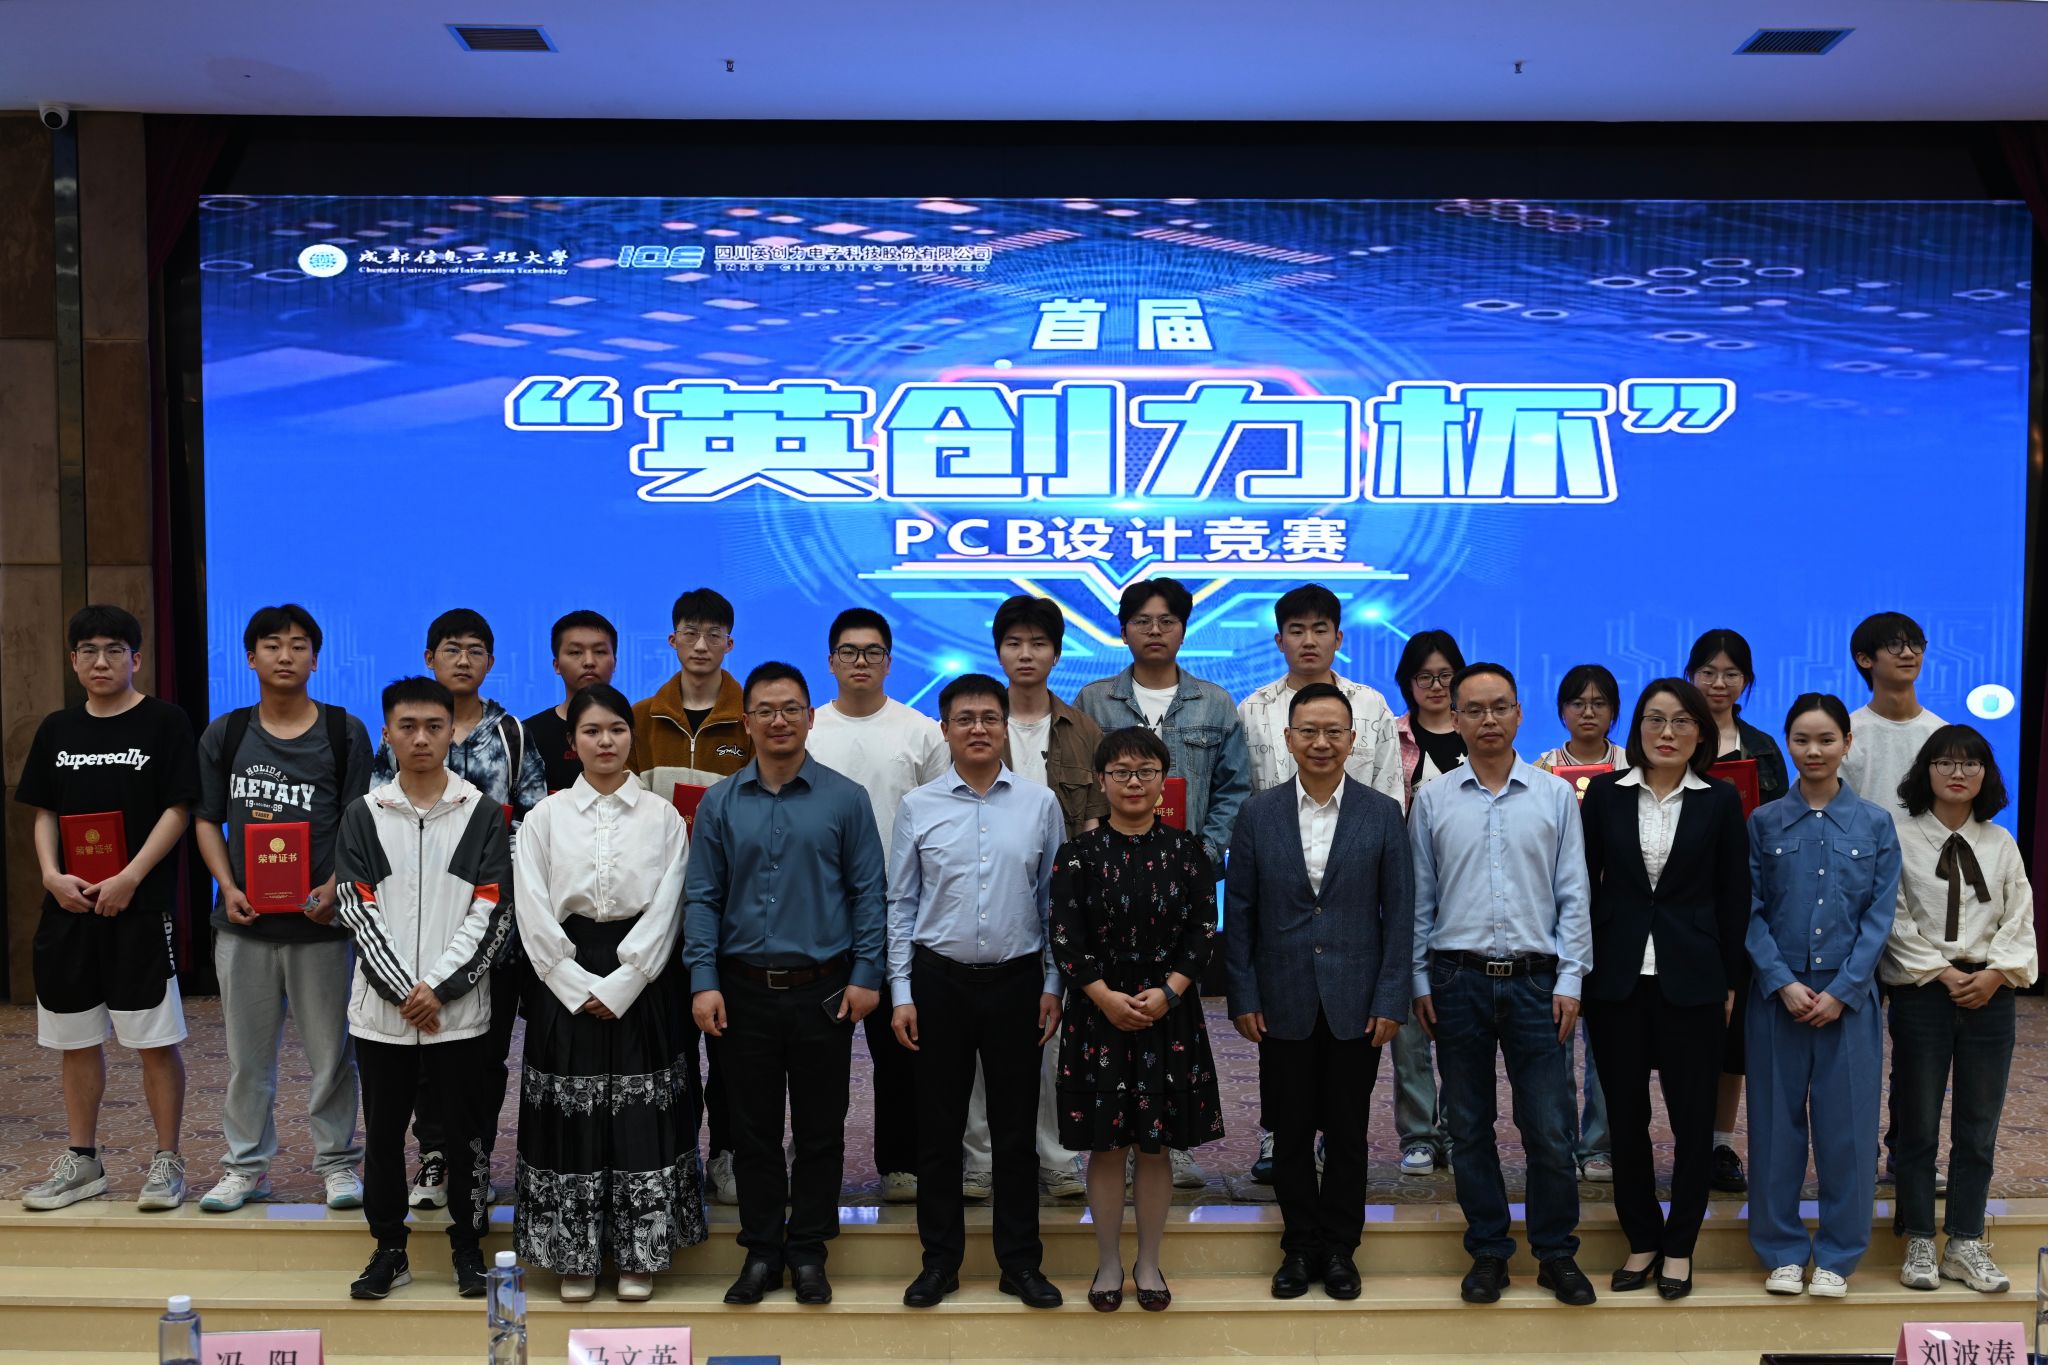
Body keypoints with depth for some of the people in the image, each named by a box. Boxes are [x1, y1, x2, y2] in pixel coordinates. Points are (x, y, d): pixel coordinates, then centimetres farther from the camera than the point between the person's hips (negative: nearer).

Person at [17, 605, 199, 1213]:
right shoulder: (57, 730, 11)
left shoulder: (164, 722, -3)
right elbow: (44, 813, 14)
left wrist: (129, 878, -15)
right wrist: (52, 874, -4)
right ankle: (82, 1161, 24)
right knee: (76, 1039, 12)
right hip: (69, 907, 5)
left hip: (141, 906, -5)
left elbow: (177, 810, -7)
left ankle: (166, 1161, 9)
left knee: (155, 1039, -2)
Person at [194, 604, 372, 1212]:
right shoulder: (224, 734, 7)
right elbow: (207, 820, 10)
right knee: (246, 1051, 10)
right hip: (244, 918, 2)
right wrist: (227, 886, -5)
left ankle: (337, 1162, 18)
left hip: (320, 918, -2)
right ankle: (246, 1166, 24)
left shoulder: (344, 733, 0)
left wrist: (333, 888, -16)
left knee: (331, 1049, 5)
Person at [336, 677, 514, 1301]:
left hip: (460, 1010, -1)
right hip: (381, 1009, 2)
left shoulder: (482, 814, 1)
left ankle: (468, 1247, 21)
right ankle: (389, 1249, 25)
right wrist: (403, 991, -11)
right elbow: (357, 910, -2)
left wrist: (440, 986, -13)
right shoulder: (363, 816, 5)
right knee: (383, 1132, 10)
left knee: (464, 1132, 6)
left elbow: (492, 912, -5)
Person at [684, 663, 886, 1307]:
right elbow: (702, 897, 4)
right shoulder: (719, 803, 4)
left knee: (820, 1128, 7)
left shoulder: (845, 799, 0)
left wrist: (866, 975, -6)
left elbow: (869, 892, 1)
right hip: (745, 989, 1)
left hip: (823, 989, -1)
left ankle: (808, 1252, 20)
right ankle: (761, 1251, 22)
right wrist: (704, 980, -5)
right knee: (753, 1128, 9)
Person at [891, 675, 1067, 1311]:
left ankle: (1021, 1261, 20)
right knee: (938, 1126, 8)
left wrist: (1052, 985, 1)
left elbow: (1055, 899, 5)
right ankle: (940, 1259, 21)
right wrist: (901, 992, -1)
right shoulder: (918, 807, 1)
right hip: (939, 978, 0)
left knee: (1016, 1127, 8)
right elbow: (900, 904, 3)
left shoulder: (1040, 804, 2)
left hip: (1016, 979, 0)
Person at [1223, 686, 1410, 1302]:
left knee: (1347, 1133, 8)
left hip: (1355, 1005, 0)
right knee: (1290, 1134, 8)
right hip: (1283, 1003, 1)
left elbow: (1399, 914, 0)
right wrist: (1243, 997, -2)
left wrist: (1391, 1000, -5)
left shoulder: (1383, 814, 0)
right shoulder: (1258, 813, 1)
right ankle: (1300, 1246, 23)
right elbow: (1238, 912, 3)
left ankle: (1339, 1247, 23)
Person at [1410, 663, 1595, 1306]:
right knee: (1469, 1126, 8)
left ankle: (1556, 1253, 17)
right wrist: (1419, 982, 3)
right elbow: (1419, 898, 7)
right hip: (1458, 980, 1)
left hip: (1535, 981, -1)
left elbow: (1572, 895, 4)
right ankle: (1488, 1252, 21)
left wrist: (1570, 980, -2)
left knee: (1549, 1127, 1)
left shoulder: (1555, 795, 4)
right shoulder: (1432, 801, 4)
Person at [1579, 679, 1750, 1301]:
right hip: (1616, 978, 1)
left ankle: (1679, 1245, 20)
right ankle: (1642, 1239, 22)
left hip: (1692, 980, -1)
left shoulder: (1721, 801, 1)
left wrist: (1731, 984, 1)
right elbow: (1584, 882, 4)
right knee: (1625, 1116, 8)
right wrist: (1579, 970, 1)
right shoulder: (1605, 793, 3)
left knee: (1693, 1116, 5)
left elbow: (1734, 898, 3)